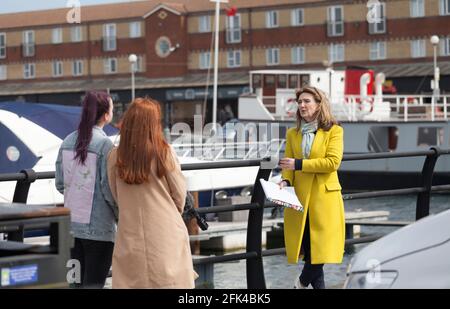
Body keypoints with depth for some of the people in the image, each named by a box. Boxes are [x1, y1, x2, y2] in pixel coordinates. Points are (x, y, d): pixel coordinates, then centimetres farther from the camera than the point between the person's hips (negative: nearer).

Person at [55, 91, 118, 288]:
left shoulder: (68, 142, 5)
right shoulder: (104, 144, -14)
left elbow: (60, 184, 10)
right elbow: (109, 189, -14)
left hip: (71, 224, 6)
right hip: (98, 226, -6)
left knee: (76, 282, 13)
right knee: (94, 283, -1)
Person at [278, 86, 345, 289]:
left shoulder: (334, 131, 1)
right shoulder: (292, 133, 13)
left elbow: (333, 162, -12)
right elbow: (288, 164, 10)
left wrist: (299, 164, -15)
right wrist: (285, 181, -13)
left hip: (325, 198, -3)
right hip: (299, 198, 3)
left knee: (321, 248, -6)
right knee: (309, 249, 3)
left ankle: (303, 282, 15)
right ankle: (318, 286, 12)